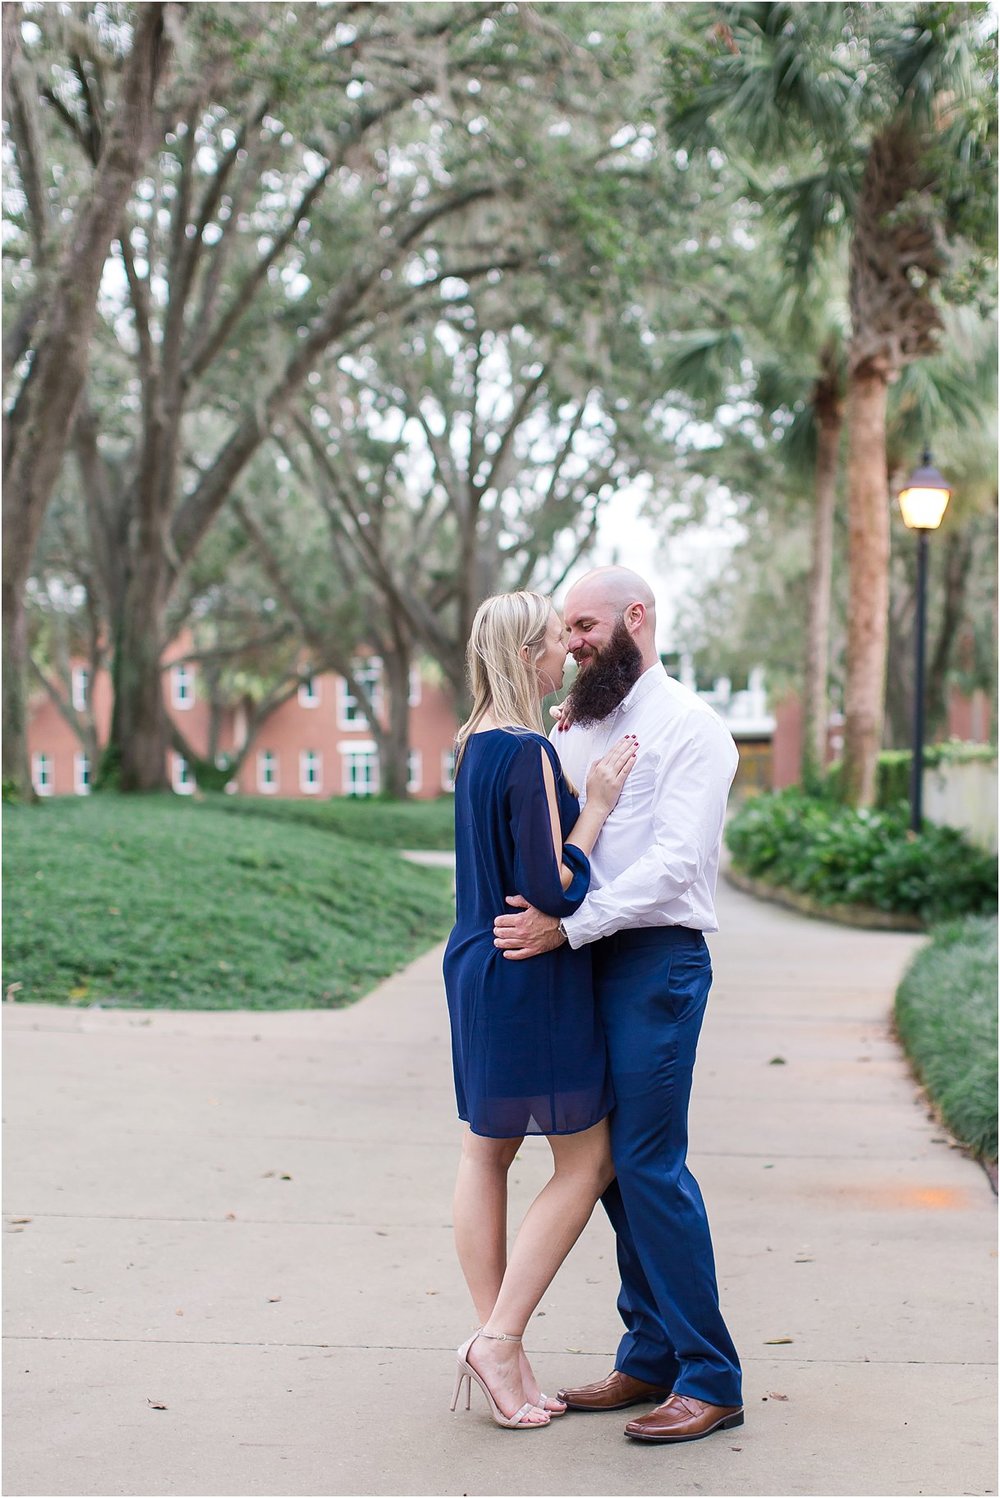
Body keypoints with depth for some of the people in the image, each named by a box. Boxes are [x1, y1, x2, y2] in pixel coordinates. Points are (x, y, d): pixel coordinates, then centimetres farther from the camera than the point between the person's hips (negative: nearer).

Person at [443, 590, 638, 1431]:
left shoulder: (481, 744, 9)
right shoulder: (531, 754, -20)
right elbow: (553, 889, -23)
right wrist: (597, 805, -12)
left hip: (480, 967, 10)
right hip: (530, 979, -9)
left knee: (487, 1153, 11)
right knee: (586, 1161, 2)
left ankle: (499, 1349, 20)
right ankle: (499, 1339, 3)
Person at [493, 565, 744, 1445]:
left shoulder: (690, 727, -6)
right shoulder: (580, 730, 17)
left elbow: (675, 860, -17)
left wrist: (568, 925, -23)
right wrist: (548, 749, 4)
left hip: (658, 959, -8)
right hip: (593, 959, 8)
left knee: (649, 1164, -9)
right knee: (612, 1162, 10)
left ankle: (711, 1379, 1)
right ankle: (650, 1358, 21)